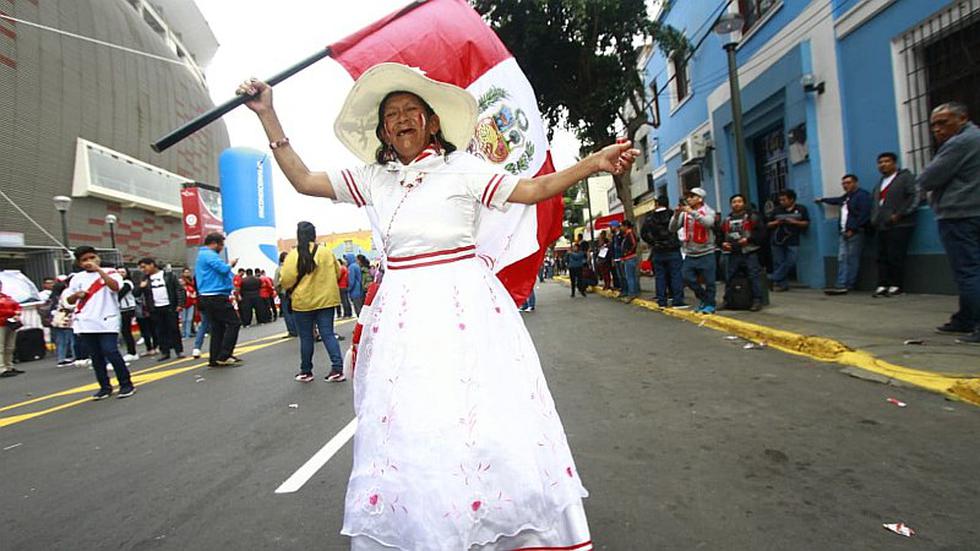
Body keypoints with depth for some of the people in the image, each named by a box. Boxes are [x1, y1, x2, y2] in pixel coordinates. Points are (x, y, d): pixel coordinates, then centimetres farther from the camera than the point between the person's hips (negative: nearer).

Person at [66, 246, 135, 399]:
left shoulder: (110, 272, -1)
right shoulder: (77, 278, 12)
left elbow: (115, 287, -21)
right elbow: (69, 300, 19)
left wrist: (98, 269, -20)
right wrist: (77, 294, -4)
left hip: (106, 322, -5)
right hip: (85, 324, 5)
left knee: (111, 353, -10)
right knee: (96, 356, 9)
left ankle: (126, 384, 1)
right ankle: (105, 387, 18)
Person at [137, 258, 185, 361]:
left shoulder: (168, 275, 0)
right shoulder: (145, 279, 10)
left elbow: (179, 289, -2)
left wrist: (180, 304, -10)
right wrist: (141, 287, -9)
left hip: (170, 307, -3)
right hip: (155, 310, 3)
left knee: (174, 329, 1)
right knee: (160, 332, 5)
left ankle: (179, 351, 8)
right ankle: (164, 352, 11)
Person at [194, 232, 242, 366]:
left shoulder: (202, 255, 22)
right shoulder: (210, 255, -12)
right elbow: (224, 269, -22)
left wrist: (229, 266, 12)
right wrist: (230, 264, -2)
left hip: (207, 297, 11)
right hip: (217, 297, -11)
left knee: (217, 327, 12)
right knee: (234, 323, -7)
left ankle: (215, 358, 13)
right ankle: (223, 356, -10)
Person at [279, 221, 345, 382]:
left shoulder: (293, 255, -10)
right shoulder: (326, 252, -2)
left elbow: (286, 280, -11)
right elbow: (337, 272, 8)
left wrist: (293, 289, 11)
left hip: (303, 302, -1)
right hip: (325, 300, 2)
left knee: (306, 337, 10)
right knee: (328, 334, 5)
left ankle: (306, 372, 19)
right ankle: (337, 368, -4)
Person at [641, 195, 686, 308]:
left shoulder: (650, 217, 1)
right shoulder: (672, 215, -5)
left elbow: (643, 233, 1)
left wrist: (653, 242, 8)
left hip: (657, 251, 3)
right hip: (672, 250, -3)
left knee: (660, 276, 8)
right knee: (676, 275, 0)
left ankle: (661, 301, 10)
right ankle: (677, 300, -2)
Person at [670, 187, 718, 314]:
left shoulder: (708, 211, -2)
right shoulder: (684, 213, 6)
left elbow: (708, 223, -23)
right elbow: (672, 229, 1)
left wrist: (692, 212, -27)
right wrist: (676, 214, -13)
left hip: (706, 253, -4)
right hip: (690, 254, 4)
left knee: (708, 281, -1)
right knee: (687, 277, 1)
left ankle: (709, 304, 15)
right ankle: (704, 298, 23)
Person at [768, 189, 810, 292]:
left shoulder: (801, 209, 7)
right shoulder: (777, 210, 9)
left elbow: (806, 223, 4)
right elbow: (768, 225, 11)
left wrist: (794, 222, -11)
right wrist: (776, 222, -9)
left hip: (792, 242, -1)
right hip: (777, 241, 1)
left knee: (790, 262, -9)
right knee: (778, 263, 0)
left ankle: (776, 280, 4)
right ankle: (783, 284, 7)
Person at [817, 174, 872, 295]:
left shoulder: (862, 195, -5)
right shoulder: (846, 197, 21)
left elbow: (864, 215, -14)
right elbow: (837, 200, 46)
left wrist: (853, 229, -17)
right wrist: (822, 199, 54)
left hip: (855, 233, -8)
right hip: (844, 232, 8)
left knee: (852, 260, -7)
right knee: (842, 259, -1)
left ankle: (848, 285, -7)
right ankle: (841, 285, -4)